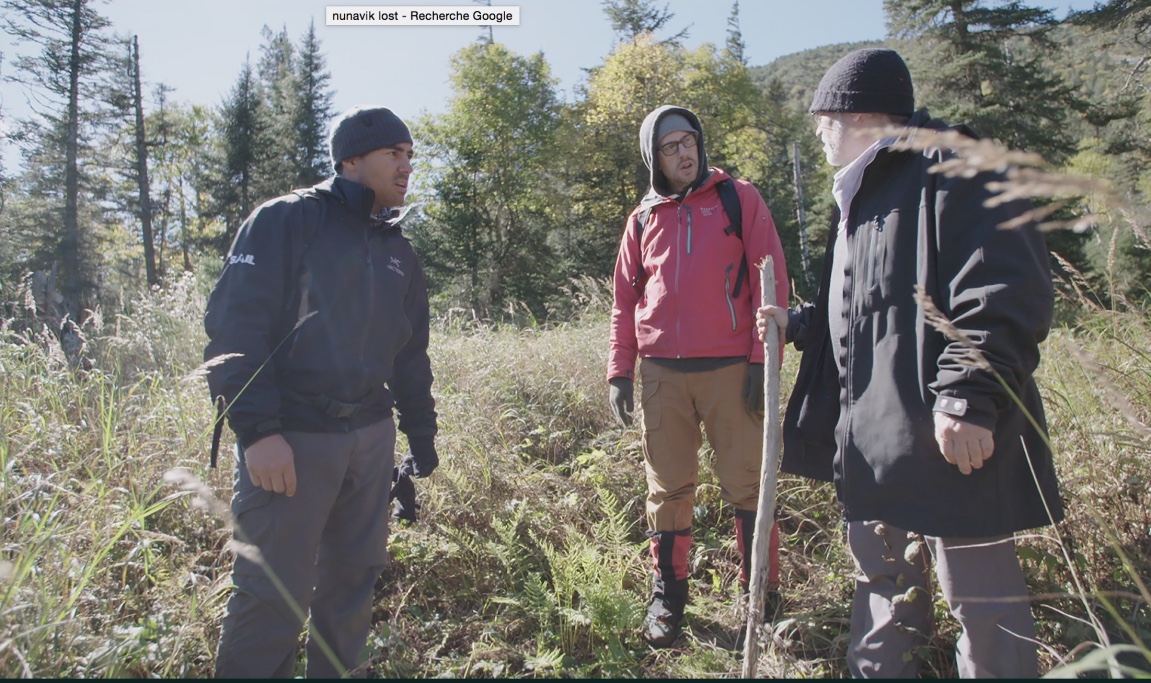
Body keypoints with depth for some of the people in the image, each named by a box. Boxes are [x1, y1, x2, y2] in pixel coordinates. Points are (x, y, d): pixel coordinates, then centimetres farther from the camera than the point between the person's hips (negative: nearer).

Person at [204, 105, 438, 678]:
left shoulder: (398, 251, 14)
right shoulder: (287, 220, -5)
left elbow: (410, 355, 17)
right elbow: (234, 326, -13)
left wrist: (421, 438, 16)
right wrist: (258, 430, -20)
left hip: (370, 438, 6)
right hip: (290, 441, -6)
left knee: (355, 578, 16)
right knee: (274, 593, 1)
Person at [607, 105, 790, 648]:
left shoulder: (738, 198, 5)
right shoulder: (644, 218, 13)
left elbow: (771, 281, 0)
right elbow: (626, 299, 15)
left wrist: (762, 359, -7)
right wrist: (620, 370, 8)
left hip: (731, 369, -2)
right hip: (662, 373, 3)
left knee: (747, 485, 3)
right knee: (668, 489, 9)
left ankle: (762, 596, 20)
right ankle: (667, 596, 23)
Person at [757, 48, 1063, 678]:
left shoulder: (953, 168, -8)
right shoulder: (861, 194, 21)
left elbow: (1008, 294, -18)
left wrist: (969, 397, -23)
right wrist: (797, 323, 23)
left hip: (951, 436, -9)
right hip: (871, 434, 10)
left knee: (978, 590, 2)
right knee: (883, 580, 20)